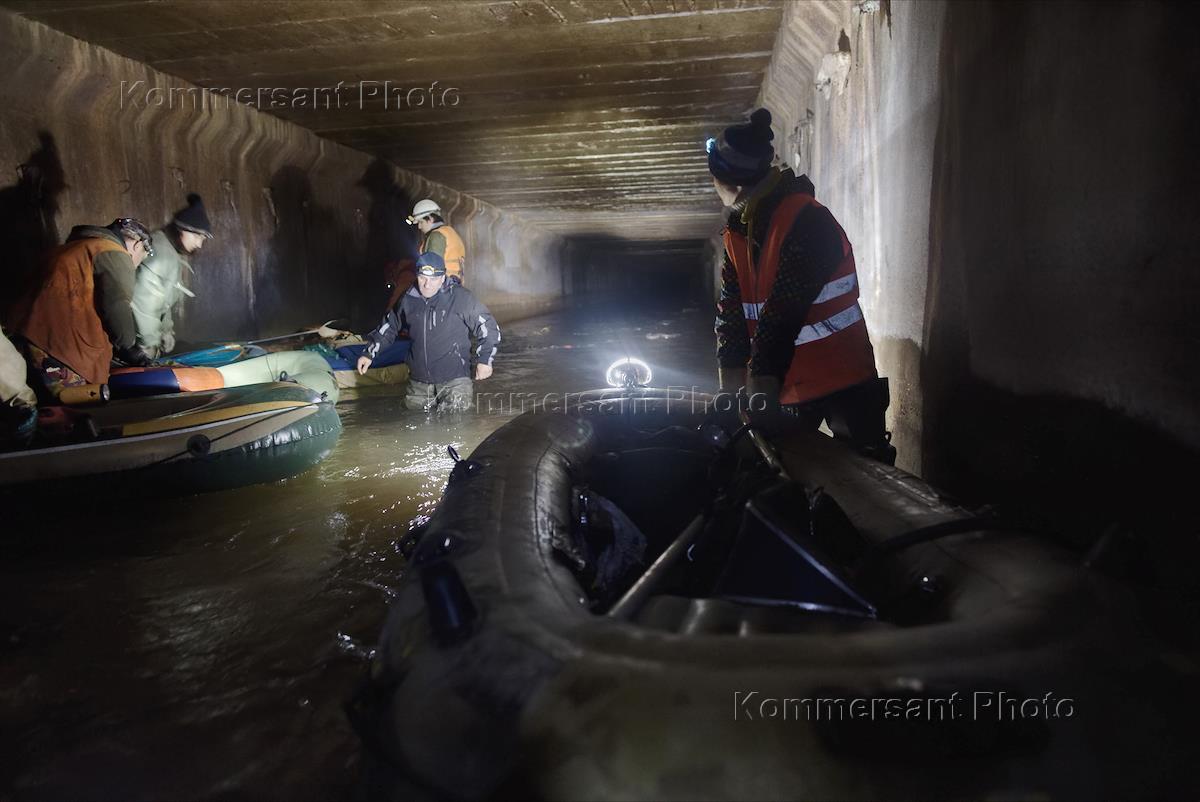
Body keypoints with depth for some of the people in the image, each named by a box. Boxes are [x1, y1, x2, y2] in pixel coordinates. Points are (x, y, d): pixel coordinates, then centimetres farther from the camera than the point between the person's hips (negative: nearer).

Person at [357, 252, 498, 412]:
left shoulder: (460, 297, -9)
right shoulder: (408, 299, 4)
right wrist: (369, 353, 18)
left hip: (455, 380, -4)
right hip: (418, 382, 5)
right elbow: (389, 327, 21)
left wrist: (484, 360, -6)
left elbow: (487, 326, -3)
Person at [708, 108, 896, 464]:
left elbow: (782, 315, -24)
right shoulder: (737, 232, 7)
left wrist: (760, 395, -25)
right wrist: (731, 393, -4)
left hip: (842, 380, -7)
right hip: (788, 384, 7)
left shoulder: (806, 221, -18)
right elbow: (731, 315, 2)